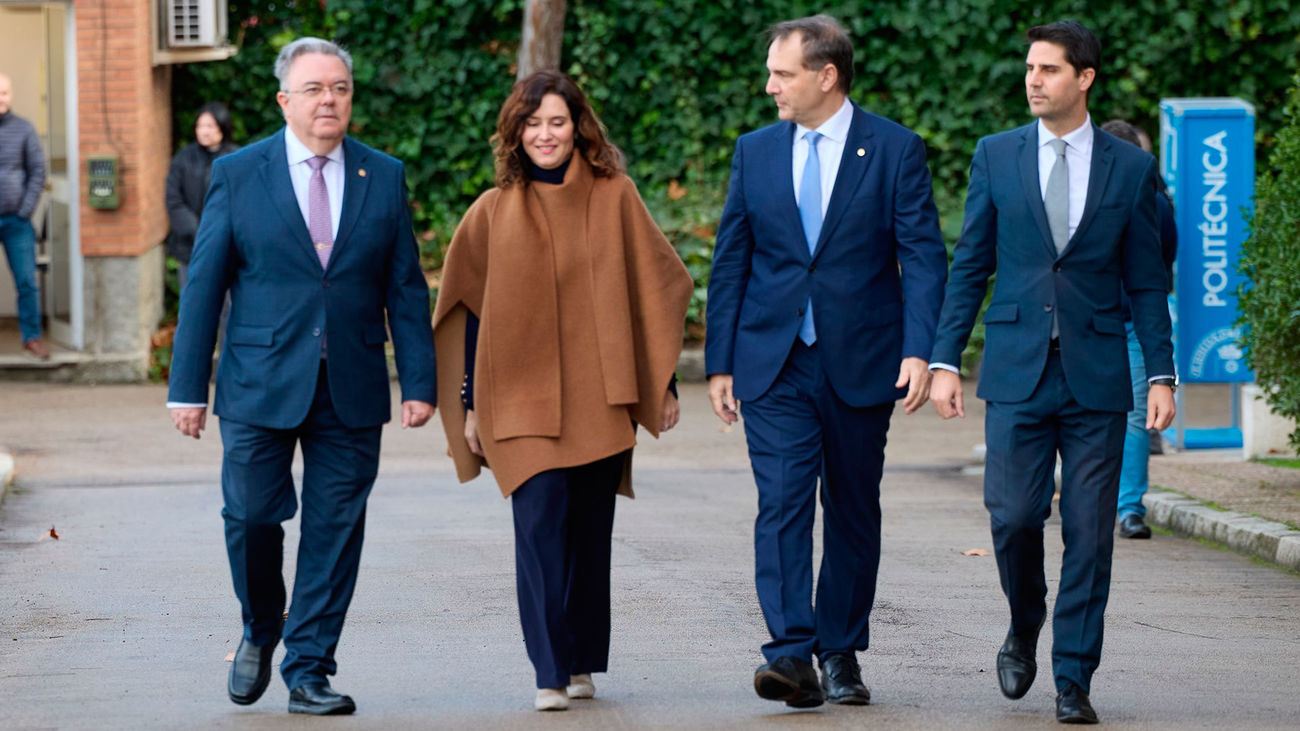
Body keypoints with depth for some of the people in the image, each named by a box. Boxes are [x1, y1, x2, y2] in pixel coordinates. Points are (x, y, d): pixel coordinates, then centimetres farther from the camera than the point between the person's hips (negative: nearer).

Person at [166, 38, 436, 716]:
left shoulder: (384, 176, 6)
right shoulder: (237, 174, 1)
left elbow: (406, 289, 7)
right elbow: (202, 285, 1)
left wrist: (419, 382, 0)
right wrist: (188, 386, -3)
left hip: (352, 391, 2)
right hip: (260, 386, -1)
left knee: (335, 531, 2)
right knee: (251, 517, -2)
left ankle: (309, 672, 11)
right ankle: (259, 632, 26)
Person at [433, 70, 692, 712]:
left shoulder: (614, 198, 4)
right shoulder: (494, 212, 5)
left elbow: (653, 290, 8)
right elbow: (471, 310, 8)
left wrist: (663, 382, 5)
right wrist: (471, 404, 5)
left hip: (598, 396, 1)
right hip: (522, 400, -1)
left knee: (589, 532, 6)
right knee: (541, 526, -12)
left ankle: (582, 666, 19)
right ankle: (551, 675, -12)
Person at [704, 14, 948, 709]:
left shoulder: (895, 150, -1)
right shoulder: (754, 151, 8)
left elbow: (922, 256, -5)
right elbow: (730, 261, 11)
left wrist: (919, 350, -17)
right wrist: (720, 362, 6)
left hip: (860, 362, -1)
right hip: (773, 365, 1)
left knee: (853, 513, 7)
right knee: (782, 503, -12)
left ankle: (841, 653, 19)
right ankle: (791, 654, -18)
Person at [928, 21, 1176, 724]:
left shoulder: (1131, 167, 4)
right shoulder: (996, 156, 6)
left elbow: (1145, 283, 6)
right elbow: (969, 266, 8)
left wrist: (1161, 374, 0)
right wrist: (944, 359, 2)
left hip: (1096, 375, 0)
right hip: (1017, 373, 0)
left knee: (1088, 532, -1)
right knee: (1013, 516, -7)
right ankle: (1024, 630, 23)